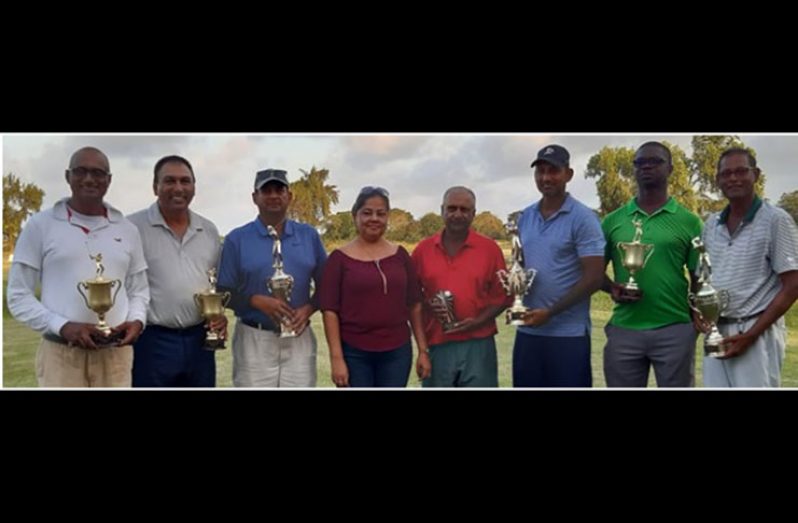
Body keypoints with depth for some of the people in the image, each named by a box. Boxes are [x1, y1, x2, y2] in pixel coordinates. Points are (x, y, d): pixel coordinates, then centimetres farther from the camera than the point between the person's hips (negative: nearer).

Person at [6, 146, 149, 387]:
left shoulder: (127, 230, 12)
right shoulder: (41, 225, 3)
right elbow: (18, 296, 1)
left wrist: (136, 320, -5)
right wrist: (63, 326, -14)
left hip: (116, 354, 3)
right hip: (61, 354, -2)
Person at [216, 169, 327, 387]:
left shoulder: (309, 235, 8)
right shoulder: (237, 239, 1)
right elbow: (225, 293, 0)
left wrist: (309, 308, -8)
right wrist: (257, 301, -17)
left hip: (299, 338, 2)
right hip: (254, 339, -2)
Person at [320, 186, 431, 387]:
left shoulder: (400, 255, 6)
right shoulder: (340, 258, -3)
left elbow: (414, 305, 8)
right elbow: (330, 310, -6)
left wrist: (423, 350, 5)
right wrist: (336, 357, -11)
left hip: (397, 352, 3)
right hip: (354, 353, -3)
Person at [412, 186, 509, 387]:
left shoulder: (490, 248, 1)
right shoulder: (422, 249, 5)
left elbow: (501, 296, 2)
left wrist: (479, 321, -12)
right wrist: (427, 305, -9)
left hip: (477, 345, -1)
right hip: (436, 345, 2)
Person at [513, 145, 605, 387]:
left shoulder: (583, 218, -9)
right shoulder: (525, 217, 10)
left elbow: (594, 278, -13)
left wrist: (550, 312, -15)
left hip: (568, 334, -6)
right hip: (528, 330, 6)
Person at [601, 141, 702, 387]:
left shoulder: (689, 221, 3)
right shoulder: (613, 220, 7)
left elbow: (699, 278, 5)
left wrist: (697, 325, 0)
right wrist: (612, 288, -9)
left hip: (675, 329, -1)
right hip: (623, 330, 2)